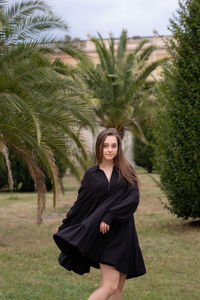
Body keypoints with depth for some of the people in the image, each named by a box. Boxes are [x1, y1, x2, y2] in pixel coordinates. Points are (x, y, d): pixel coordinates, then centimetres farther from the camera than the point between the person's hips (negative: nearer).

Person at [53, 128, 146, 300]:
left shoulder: (126, 171, 5)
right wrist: (64, 227, 12)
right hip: (103, 235, -2)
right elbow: (80, 203, 11)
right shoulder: (91, 175, 5)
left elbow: (133, 199, -8)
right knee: (110, 286, -16)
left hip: (123, 233, 3)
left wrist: (110, 215, -18)